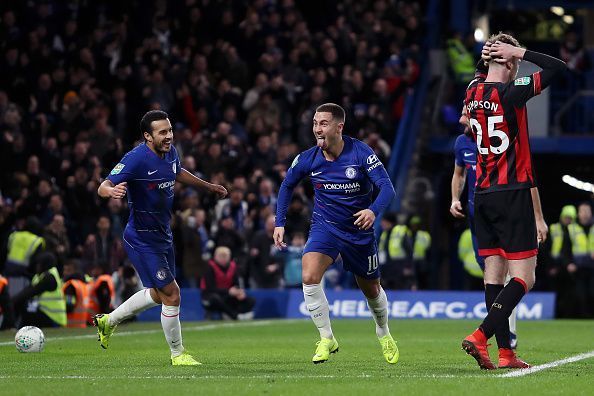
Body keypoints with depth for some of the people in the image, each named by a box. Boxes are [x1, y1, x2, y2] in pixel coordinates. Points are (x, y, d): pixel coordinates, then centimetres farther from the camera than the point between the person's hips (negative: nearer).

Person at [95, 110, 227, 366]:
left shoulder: (170, 153, 0)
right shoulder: (137, 158, -24)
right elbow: (103, 187, -28)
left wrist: (208, 186, 32)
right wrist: (112, 191, -51)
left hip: (162, 236, 9)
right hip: (142, 240, -9)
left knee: (159, 294, 22)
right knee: (171, 295, -8)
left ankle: (109, 321, 41)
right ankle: (177, 354, 10)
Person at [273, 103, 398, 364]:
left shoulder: (361, 153, -19)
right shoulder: (308, 159, -11)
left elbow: (387, 188, -25)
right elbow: (287, 185, 8)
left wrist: (373, 210, -45)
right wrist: (279, 223, 3)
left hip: (359, 229, -1)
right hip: (324, 226, 1)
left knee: (371, 289, 15)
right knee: (309, 277, -25)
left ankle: (383, 333, 46)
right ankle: (327, 339, -12)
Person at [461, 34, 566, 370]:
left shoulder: (474, 91, 7)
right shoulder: (512, 93, -13)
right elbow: (558, 68, -10)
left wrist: (488, 55, 19)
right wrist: (519, 52, -5)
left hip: (483, 194, 7)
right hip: (513, 194, -7)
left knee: (495, 273, 7)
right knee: (524, 278, -4)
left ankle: (505, 353, 5)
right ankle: (480, 337, -18)